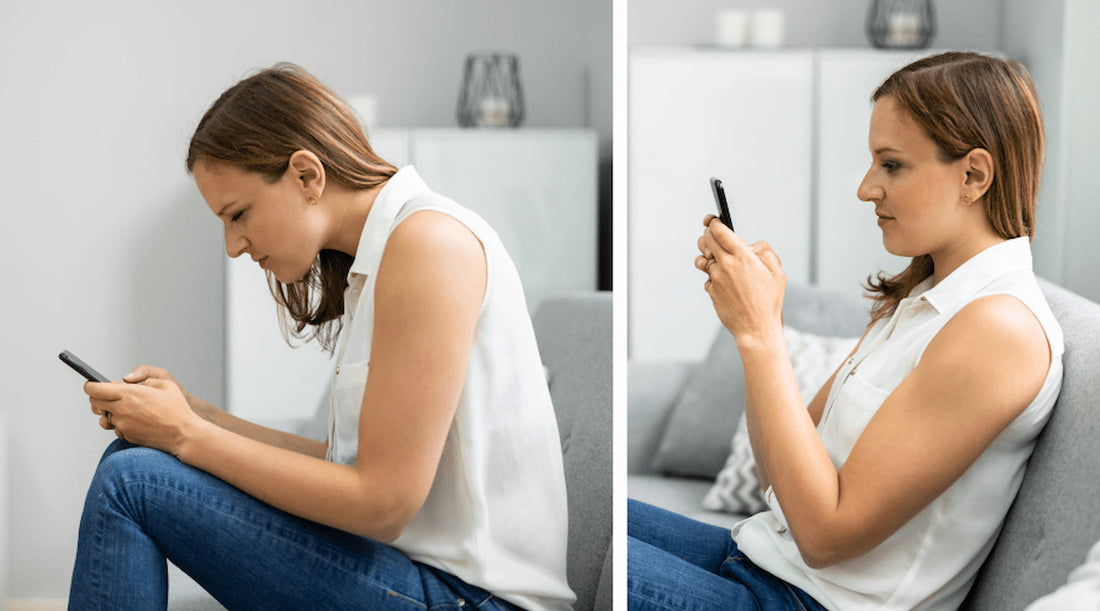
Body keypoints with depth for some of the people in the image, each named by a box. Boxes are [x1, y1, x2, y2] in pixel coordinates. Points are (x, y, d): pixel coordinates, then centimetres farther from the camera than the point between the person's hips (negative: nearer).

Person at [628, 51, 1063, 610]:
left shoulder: (1003, 327, -19)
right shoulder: (916, 298, 11)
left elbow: (827, 531, -20)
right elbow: (780, 475, 11)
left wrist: (760, 332, -18)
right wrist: (753, 325, -1)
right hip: (770, 555, 9)